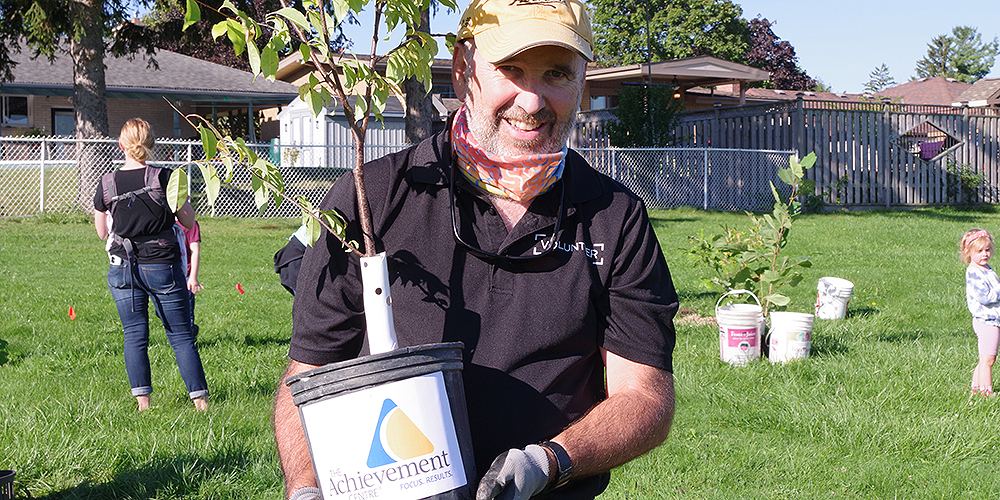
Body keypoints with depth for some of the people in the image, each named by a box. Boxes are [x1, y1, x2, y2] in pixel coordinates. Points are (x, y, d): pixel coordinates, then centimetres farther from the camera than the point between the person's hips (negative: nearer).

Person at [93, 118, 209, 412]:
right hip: (163, 267, -2)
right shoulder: (164, 178, -10)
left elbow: (102, 232, 8)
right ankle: (200, 398, 5)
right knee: (181, 335, 6)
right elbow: (189, 221, -2)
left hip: (123, 267, 2)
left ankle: (142, 400, 6)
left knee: (134, 335, 9)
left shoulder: (107, 184, -2)